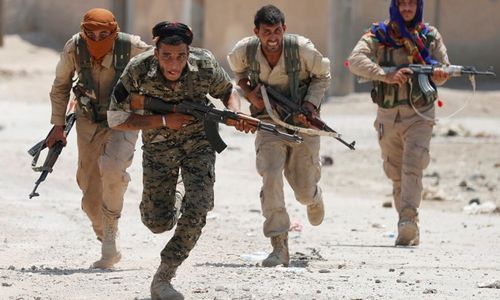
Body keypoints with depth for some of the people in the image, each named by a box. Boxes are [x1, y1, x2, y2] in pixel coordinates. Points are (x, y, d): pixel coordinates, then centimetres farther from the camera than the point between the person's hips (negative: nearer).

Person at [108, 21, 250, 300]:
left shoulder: (205, 64, -21)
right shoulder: (139, 71, -25)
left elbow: (227, 91, 1)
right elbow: (116, 119, -18)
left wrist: (236, 113, -22)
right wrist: (164, 121, -26)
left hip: (199, 141, 0)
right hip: (158, 145, 0)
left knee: (197, 210, -18)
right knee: (159, 222, 0)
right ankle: (167, 210, 39)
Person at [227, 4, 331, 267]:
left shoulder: (302, 49, -19)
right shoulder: (245, 51, -13)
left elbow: (322, 75, 0)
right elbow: (237, 69, 12)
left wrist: (311, 104, -15)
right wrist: (249, 92, -7)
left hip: (302, 122, -1)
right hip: (269, 123, 1)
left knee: (304, 191, 5)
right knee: (271, 177, -22)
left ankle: (314, 196, 48)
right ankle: (279, 248, -19)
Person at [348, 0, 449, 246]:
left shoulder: (430, 36, 4)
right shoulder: (378, 36, -2)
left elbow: (443, 69, 8)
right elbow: (355, 61, -18)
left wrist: (439, 75, -18)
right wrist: (385, 76, -32)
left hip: (419, 115, -1)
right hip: (388, 116, 1)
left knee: (412, 168, -19)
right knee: (396, 175, 8)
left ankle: (408, 221, -29)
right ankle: (410, 231, 19)